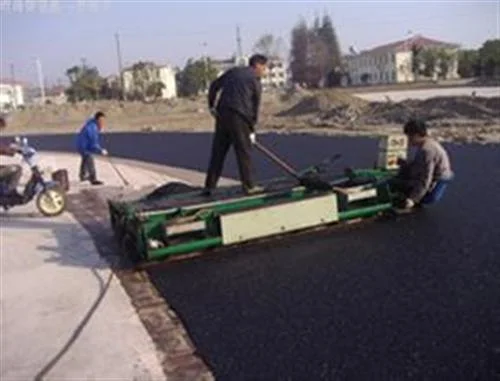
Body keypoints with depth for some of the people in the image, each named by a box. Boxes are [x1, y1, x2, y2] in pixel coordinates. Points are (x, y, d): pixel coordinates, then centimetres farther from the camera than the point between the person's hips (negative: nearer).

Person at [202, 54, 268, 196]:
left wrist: (212, 105, 19)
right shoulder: (255, 81, 4)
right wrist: (252, 130, 10)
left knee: (218, 151, 9)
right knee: (244, 152, 3)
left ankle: (209, 186, 11)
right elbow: (255, 108, 4)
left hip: (222, 114, 6)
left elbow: (214, 85, 13)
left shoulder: (233, 71, 18)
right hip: (239, 116, -5)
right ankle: (248, 186, 8)